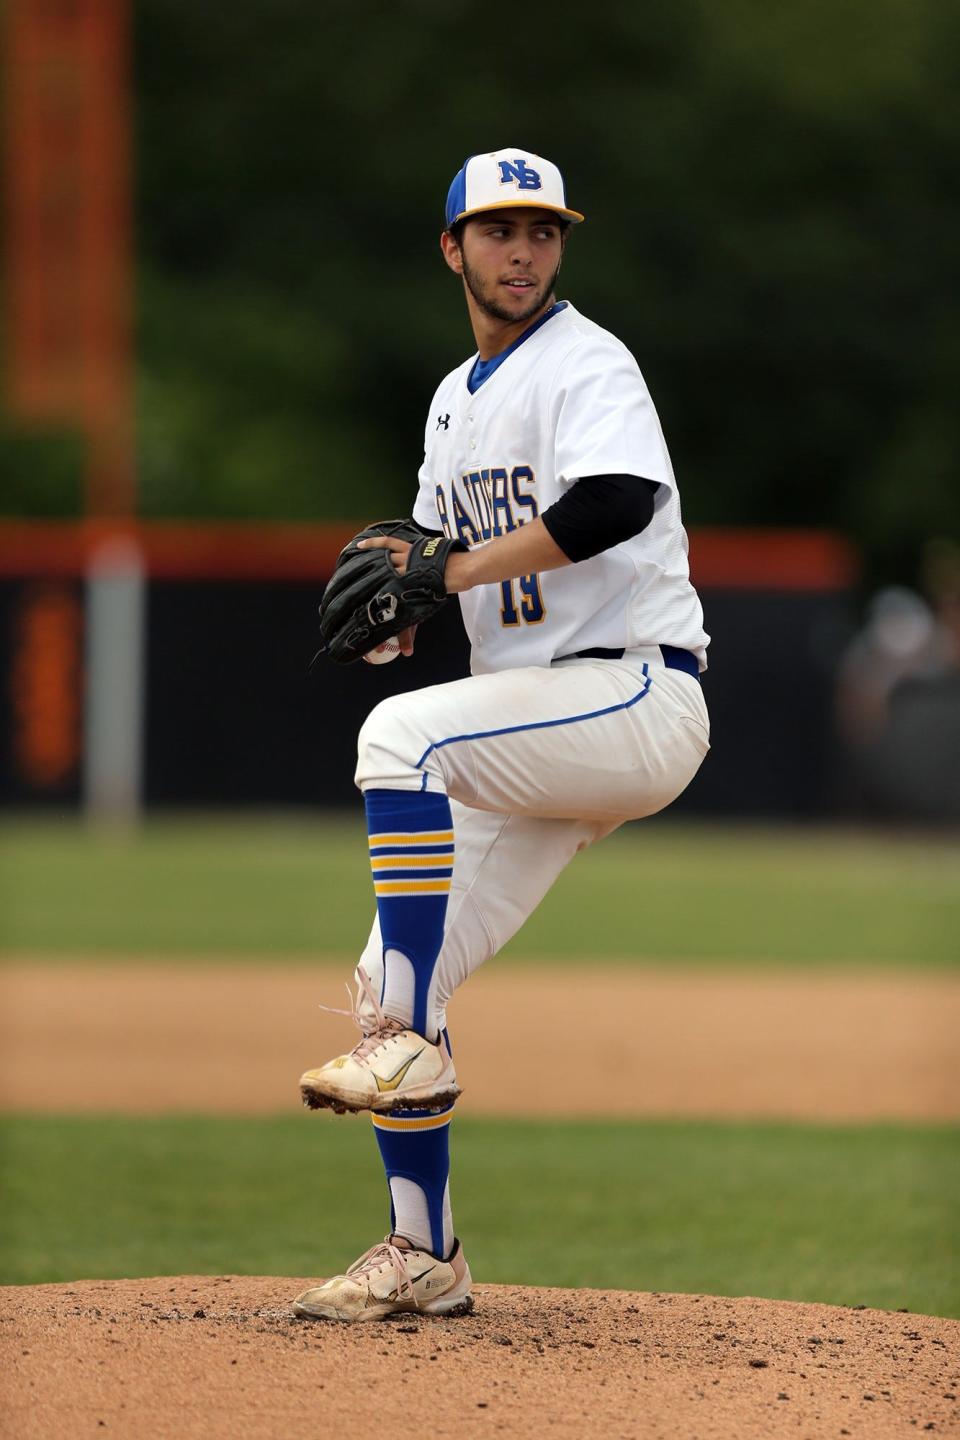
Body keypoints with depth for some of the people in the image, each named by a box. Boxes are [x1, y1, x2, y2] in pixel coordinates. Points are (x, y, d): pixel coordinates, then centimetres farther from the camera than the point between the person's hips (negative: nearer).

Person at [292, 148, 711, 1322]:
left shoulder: (586, 365, -7)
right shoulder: (456, 399, 19)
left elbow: (621, 502, -26)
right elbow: (440, 551, 25)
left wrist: (457, 567, -25)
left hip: (638, 698, -8)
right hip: (539, 734, 8)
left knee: (403, 735, -32)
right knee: (387, 986, 1)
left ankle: (410, 1050, -29)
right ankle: (422, 1258, 12)